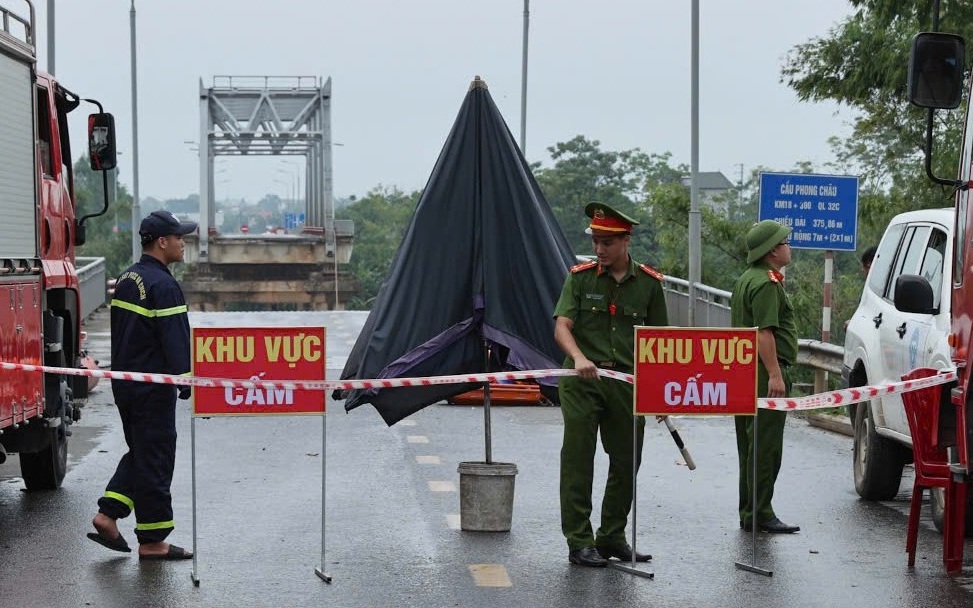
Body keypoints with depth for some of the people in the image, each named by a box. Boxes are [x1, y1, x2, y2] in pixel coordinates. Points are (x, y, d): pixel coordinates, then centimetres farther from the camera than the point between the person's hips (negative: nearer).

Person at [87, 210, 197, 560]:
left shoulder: (127, 279, 13)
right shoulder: (163, 286, -17)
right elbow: (175, 339, -22)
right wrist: (185, 383, -20)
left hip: (124, 383, 9)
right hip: (152, 387, -9)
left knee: (140, 453, 20)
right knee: (155, 460, -2)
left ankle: (107, 516, 14)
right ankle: (152, 541, 3)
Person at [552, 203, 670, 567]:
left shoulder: (649, 283, 5)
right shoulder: (580, 277, 1)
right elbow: (562, 326, -8)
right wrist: (579, 358, -27)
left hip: (627, 382, 2)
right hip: (582, 382, -2)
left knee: (626, 462, 8)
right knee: (577, 460, -4)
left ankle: (612, 537, 23)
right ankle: (579, 542, 2)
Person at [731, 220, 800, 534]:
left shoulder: (746, 280, 19)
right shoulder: (767, 283, -14)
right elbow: (764, 332, -22)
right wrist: (775, 374, -24)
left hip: (744, 371, 11)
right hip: (765, 372, -11)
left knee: (750, 443, 13)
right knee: (765, 446, -8)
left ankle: (749, 511, 18)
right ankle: (759, 513, -6)